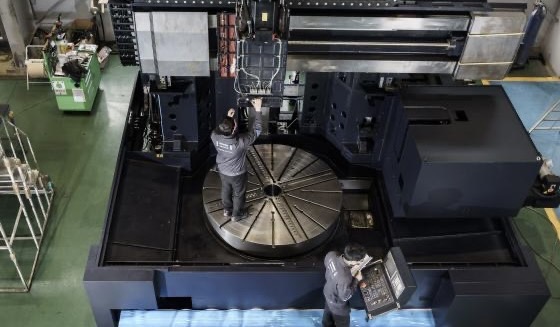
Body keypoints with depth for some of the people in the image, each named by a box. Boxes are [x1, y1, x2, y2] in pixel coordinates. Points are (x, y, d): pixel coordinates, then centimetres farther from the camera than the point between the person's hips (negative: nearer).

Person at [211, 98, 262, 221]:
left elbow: (220, 129, 0)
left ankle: (227, 210, 56)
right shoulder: (240, 142, -41)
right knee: (238, 194, 24)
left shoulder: (214, 136, -28)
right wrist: (257, 109, -27)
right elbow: (256, 130, -28)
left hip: (222, 170, 5)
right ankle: (237, 215, 48)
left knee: (226, 190, 31)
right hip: (237, 174, -4)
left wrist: (228, 118, -4)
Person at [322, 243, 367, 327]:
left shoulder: (331, 255, -30)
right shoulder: (344, 279, -48)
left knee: (328, 315, 36)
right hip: (338, 306, -6)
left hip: (328, 292, 6)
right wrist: (356, 280, -21)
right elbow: (345, 296, -27)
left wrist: (349, 272, -9)